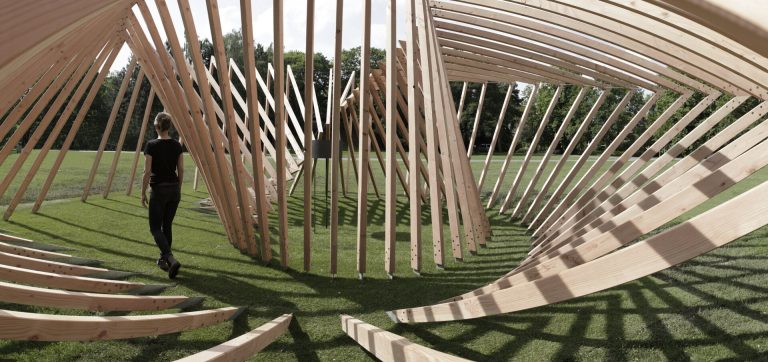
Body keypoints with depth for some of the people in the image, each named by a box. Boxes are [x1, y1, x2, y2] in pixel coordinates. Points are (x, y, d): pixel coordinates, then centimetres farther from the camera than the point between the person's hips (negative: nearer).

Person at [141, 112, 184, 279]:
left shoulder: (151, 145, -12)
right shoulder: (177, 145, 1)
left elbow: (147, 172, -11)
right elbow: (181, 170, 6)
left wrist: (143, 193, -1)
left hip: (158, 190, -5)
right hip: (174, 189, 5)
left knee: (156, 228, 1)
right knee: (167, 226, 17)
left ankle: (171, 259, -19)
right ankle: (163, 259, 24)